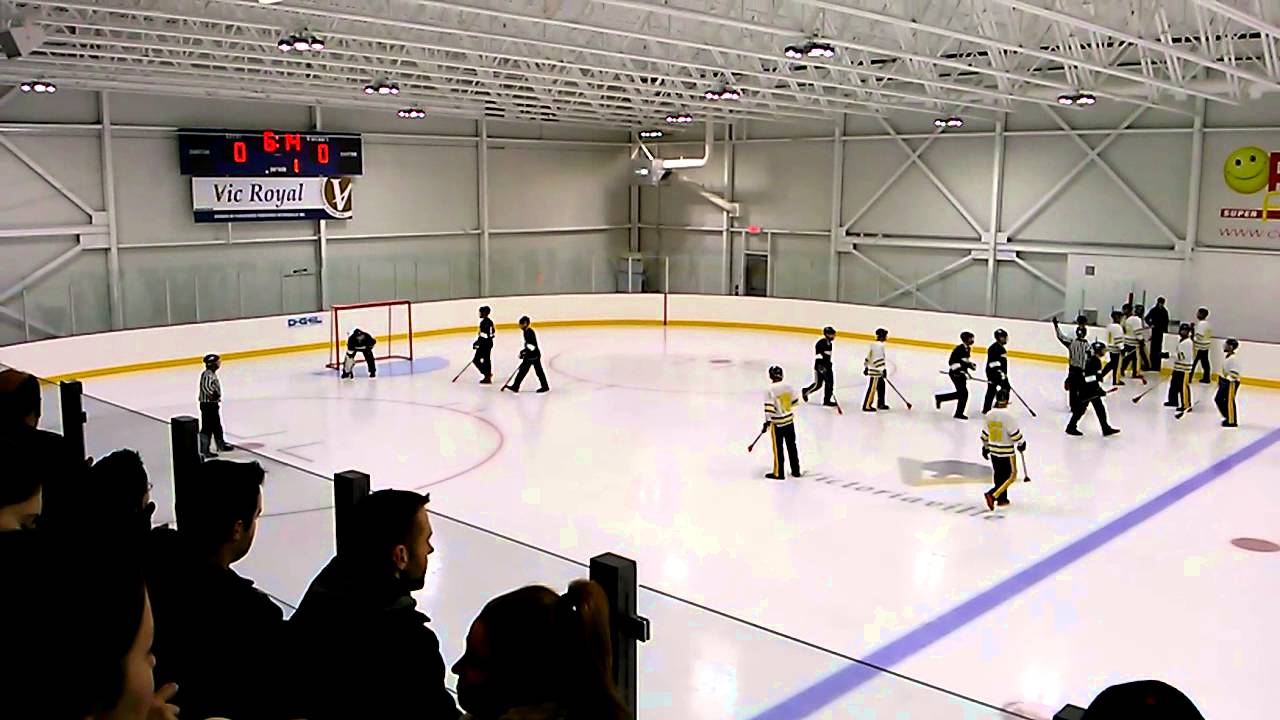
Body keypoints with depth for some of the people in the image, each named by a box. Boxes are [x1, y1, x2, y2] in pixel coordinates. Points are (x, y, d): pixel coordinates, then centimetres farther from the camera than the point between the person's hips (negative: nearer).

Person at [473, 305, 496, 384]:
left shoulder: (483, 322, -20)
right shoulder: (490, 321, 9)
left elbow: (483, 335, -23)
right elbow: (493, 334, 15)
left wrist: (476, 343, -16)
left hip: (484, 344, -10)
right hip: (489, 343, 10)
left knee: (476, 360, -3)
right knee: (487, 359, 18)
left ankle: (487, 375, -3)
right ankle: (489, 374, 25)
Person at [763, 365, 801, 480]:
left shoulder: (770, 390, -18)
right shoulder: (788, 386, -1)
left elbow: (769, 407, -21)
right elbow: (794, 402, 10)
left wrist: (767, 422, -16)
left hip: (777, 423, -6)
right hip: (789, 420, 6)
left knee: (778, 448, 4)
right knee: (791, 446, 15)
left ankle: (778, 473, 11)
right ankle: (796, 470, 23)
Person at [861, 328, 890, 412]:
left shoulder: (874, 344, 11)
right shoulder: (879, 345, -20)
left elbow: (868, 356, 18)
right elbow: (878, 359, -26)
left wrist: (866, 367, 24)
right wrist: (883, 369, -24)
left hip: (877, 371, 10)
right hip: (875, 371, -10)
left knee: (881, 386, 17)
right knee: (872, 388, -5)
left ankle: (880, 404, 25)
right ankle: (866, 406, 0)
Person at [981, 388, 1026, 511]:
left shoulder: (990, 415, 0)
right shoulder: (1008, 416, -20)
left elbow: (985, 433, 8)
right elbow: (1015, 433, -16)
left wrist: (985, 447, 20)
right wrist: (1021, 443, 2)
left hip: (993, 450, 7)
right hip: (1006, 451, -7)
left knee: (999, 475, 19)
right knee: (1011, 475, 3)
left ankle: (1002, 499, 26)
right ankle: (992, 495, -10)